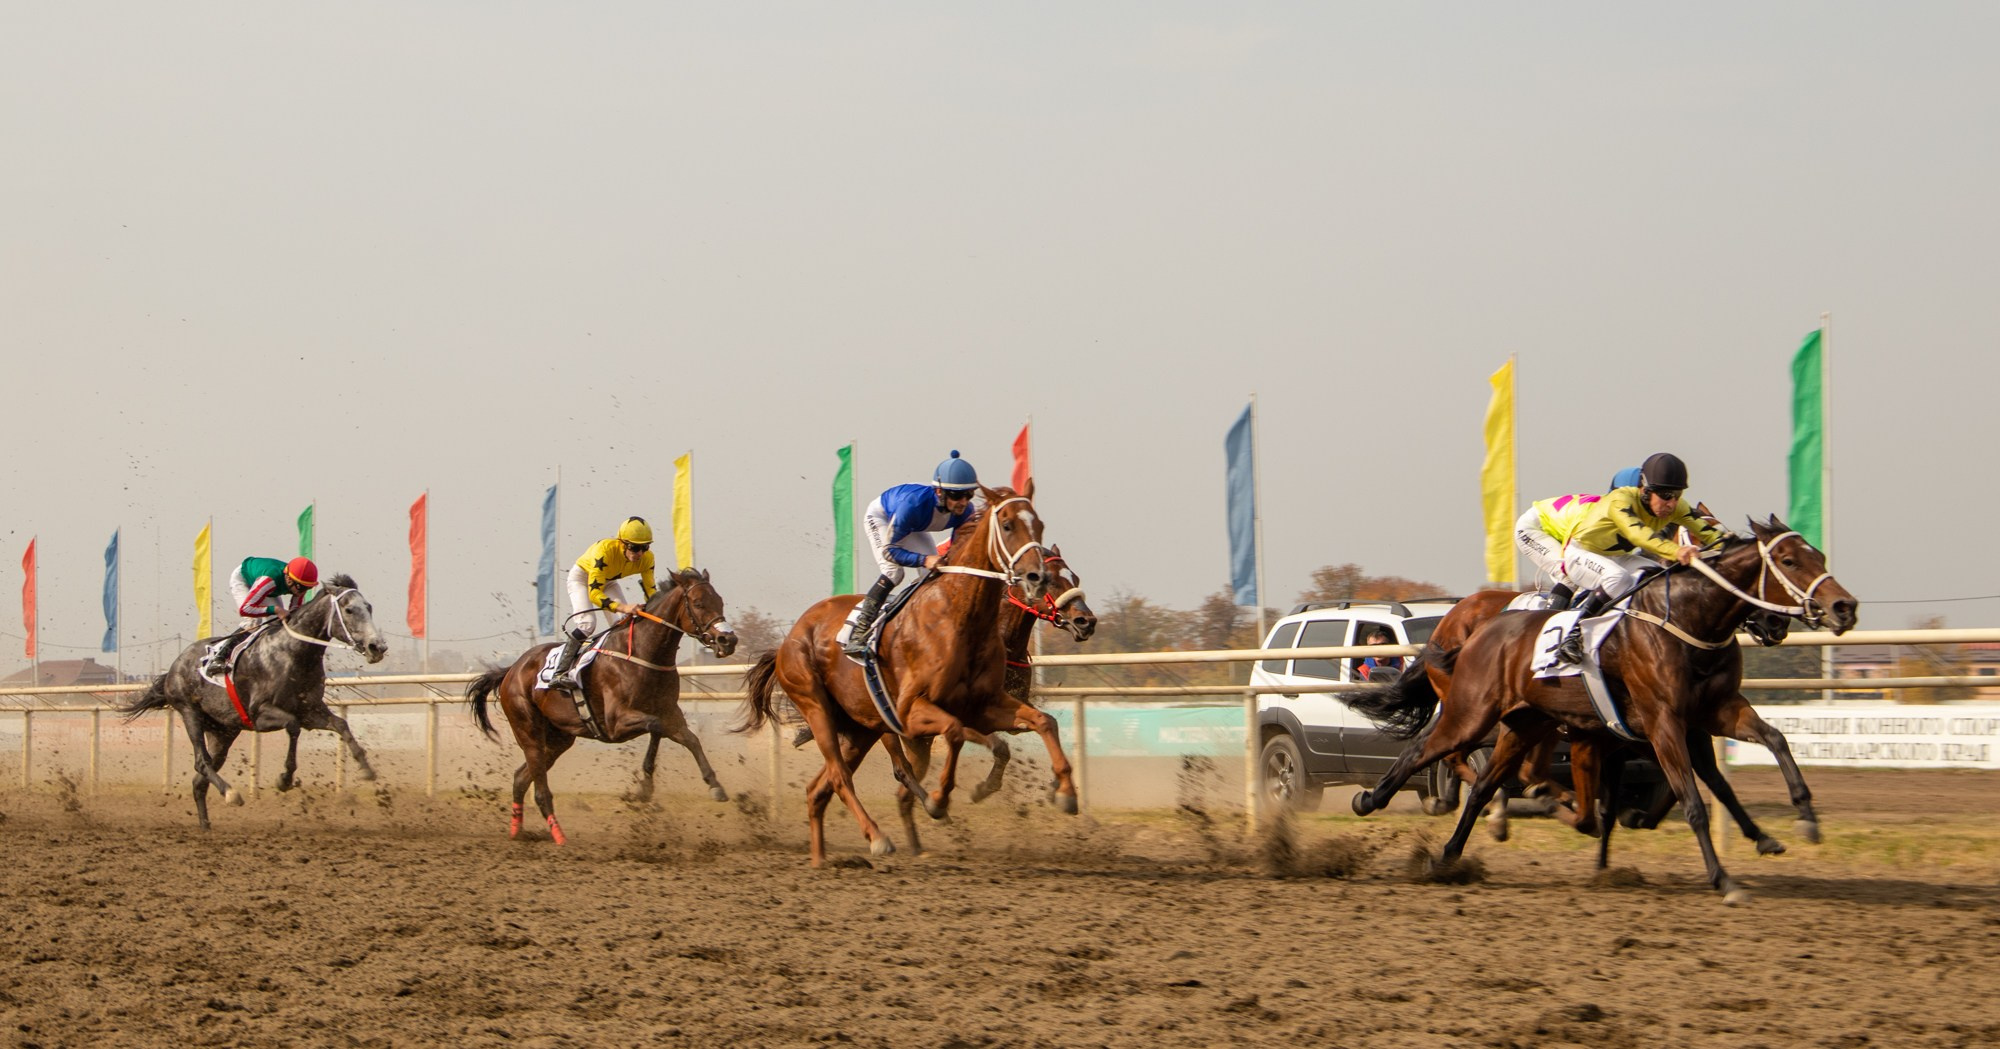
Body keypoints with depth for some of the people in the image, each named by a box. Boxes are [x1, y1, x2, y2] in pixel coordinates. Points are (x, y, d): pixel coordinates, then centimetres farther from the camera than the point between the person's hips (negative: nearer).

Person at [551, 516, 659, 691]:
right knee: (587, 623, -25)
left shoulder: (647, 558, -24)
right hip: (581, 576, -6)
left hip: (608, 581, 6)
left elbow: (650, 590, -14)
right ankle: (559, 673, -24)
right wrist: (622, 607, -58)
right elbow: (594, 593, -45)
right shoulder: (605, 550, -41)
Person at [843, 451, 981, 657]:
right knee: (893, 572, -25)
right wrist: (923, 560, -54)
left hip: (913, 527, 6)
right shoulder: (914, 503, -47)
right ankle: (857, 635, -24)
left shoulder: (965, 511, -30)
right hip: (880, 516, -6)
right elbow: (889, 549, -39)